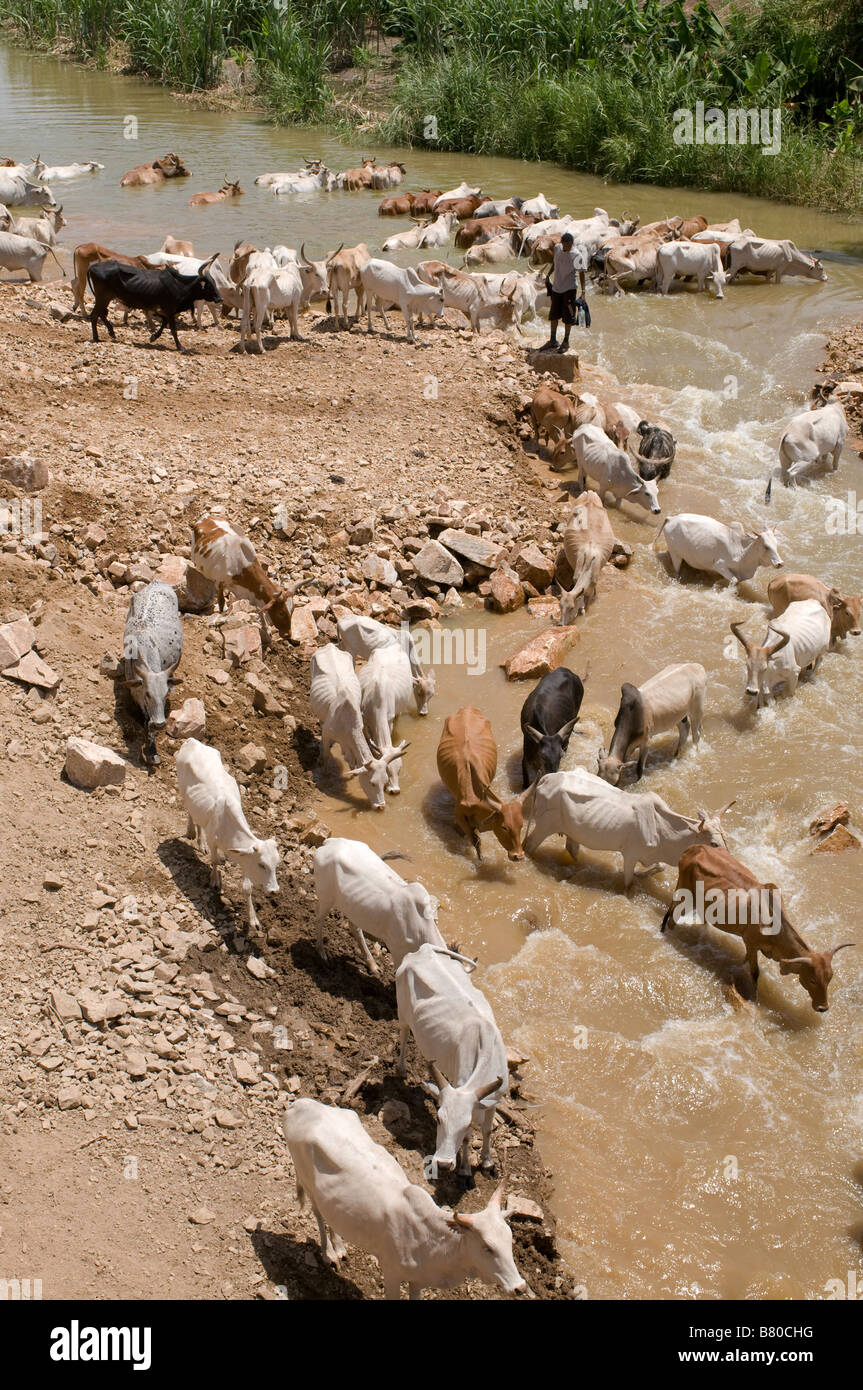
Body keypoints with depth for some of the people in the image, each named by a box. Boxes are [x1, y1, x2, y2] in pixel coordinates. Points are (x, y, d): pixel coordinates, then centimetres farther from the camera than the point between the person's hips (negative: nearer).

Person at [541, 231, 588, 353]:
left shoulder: (577, 255, -14)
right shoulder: (557, 249, 1)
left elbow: (581, 274, -11)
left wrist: (583, 292, -16)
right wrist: (548, 276, 27)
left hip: (570, 288, -5)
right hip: (556, 287, 5)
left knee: (568, 316, 1)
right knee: (553, 315, 11)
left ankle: (566, 342, 14)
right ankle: (553, 341, 24)